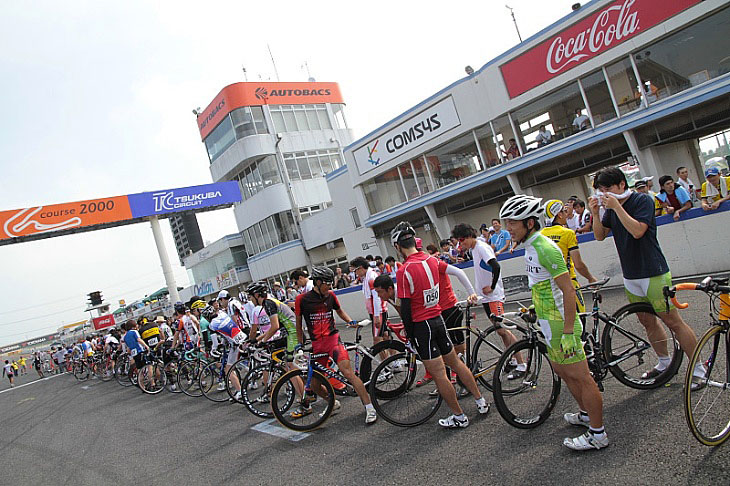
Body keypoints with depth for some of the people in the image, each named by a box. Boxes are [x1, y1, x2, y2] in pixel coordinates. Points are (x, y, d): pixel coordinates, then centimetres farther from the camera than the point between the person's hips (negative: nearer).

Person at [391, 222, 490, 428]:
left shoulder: (404, 271, -19)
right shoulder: (432, 260, 2)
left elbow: (405, 308, -17)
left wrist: (409, 334, -8)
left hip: (421, 325, -7)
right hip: (438, 318, 7)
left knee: (438, 373, 4)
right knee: (455, 362, 21)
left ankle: (459, 417, 15)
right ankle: (481, 401, 31)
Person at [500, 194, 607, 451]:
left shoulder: (545, 248, -22)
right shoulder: (531, 247, 8)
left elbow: (568, 290, -24)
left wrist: (568, 332, -25)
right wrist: (534, 308, 28)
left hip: (560, 324, -10)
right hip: (550, 323, 10)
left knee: (581, 377, 1)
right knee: (562, 370, 23)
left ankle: (597, 434, 14)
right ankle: (586, 413, 41)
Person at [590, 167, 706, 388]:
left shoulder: (642, 200, -11)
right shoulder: (610, 206, 8)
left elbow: (637, 231, -23)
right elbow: (600, 236, 6)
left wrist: (616, 206, -24)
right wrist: (596, 214, -8)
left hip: (654, 274, -7)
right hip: (630, 276, 7)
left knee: (673, 321, -1)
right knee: (647, 322, 15)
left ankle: (698, 369, 11)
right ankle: (665, 362, 31)